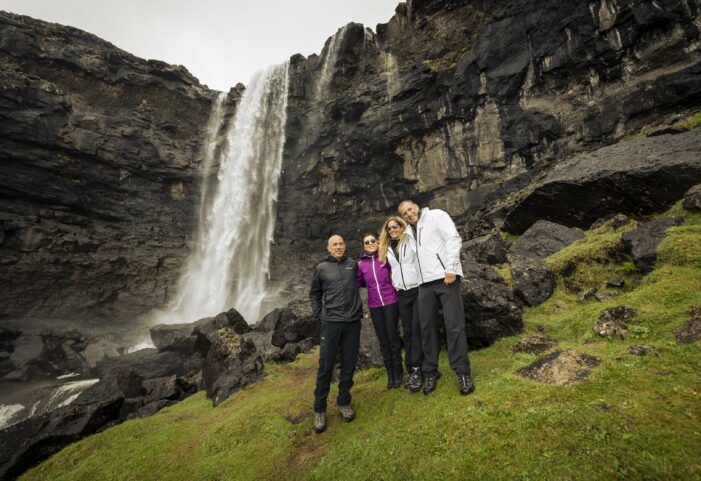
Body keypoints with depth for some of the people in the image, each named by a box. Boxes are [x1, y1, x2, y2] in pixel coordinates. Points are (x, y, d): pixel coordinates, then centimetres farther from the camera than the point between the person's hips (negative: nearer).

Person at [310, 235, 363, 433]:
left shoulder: (353, 265, 5)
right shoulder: (321, 269, 2)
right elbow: (314, 294, 11)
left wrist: (357, 309, 9)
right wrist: (319, 314, 4)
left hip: (353, 322, 2)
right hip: (331, 322, -2)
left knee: (349, 364, 9)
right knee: (325, 366, 1)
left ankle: (344, 402, 27)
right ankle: (319, 409, 16)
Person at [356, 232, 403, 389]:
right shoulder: (361, 264, 4)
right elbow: (357, 283, 6)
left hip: (390, 302, -2)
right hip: (374, 306, 3)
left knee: (393, 336, 2)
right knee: (383, 339, 10)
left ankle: (398, 371, 18)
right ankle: (390, 372, 23)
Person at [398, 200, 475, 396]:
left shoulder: (436, 215, 5)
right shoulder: (411, 231, 22)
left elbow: (453, 239, -7)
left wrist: (450, 269, -16)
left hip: (445, 277, -6)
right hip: (425, 283, 6)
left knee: (454, 325, -4)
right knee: (427, 327, 6)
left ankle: (463, 372, 7)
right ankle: (430, 372, 18)